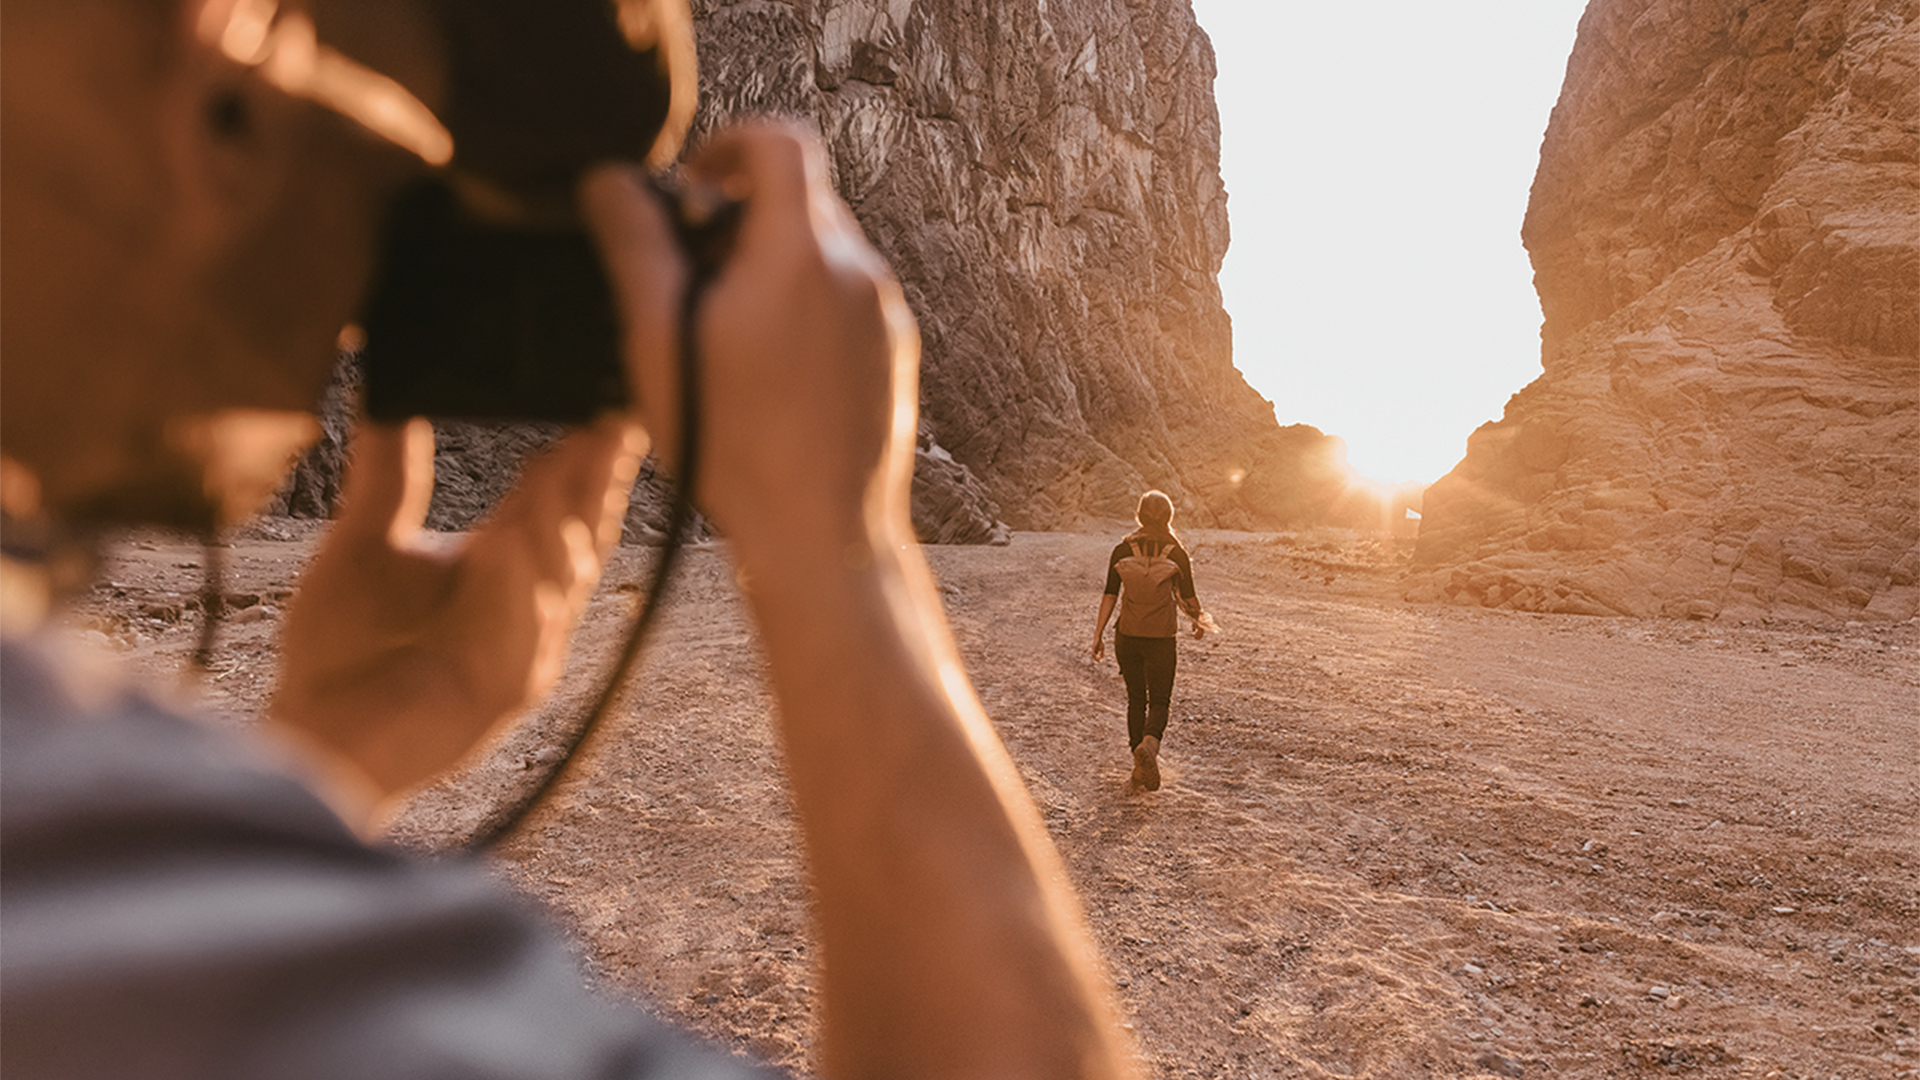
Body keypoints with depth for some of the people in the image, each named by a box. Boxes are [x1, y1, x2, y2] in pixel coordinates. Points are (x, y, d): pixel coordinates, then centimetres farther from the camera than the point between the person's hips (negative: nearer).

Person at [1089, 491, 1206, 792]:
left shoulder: (1123, 550, -3)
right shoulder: (1177, 554, -6)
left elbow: (1110, 595, -5)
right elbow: (1188, 598, -2)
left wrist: (1098, 634, -1)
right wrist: (1199, 620, 19)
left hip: (1127, 636, 2)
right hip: (1161, 639, -2)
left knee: (1136, 699, 14)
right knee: (1159, 701, 9)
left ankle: (1141, 769, 16)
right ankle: (1149, 744, -22)